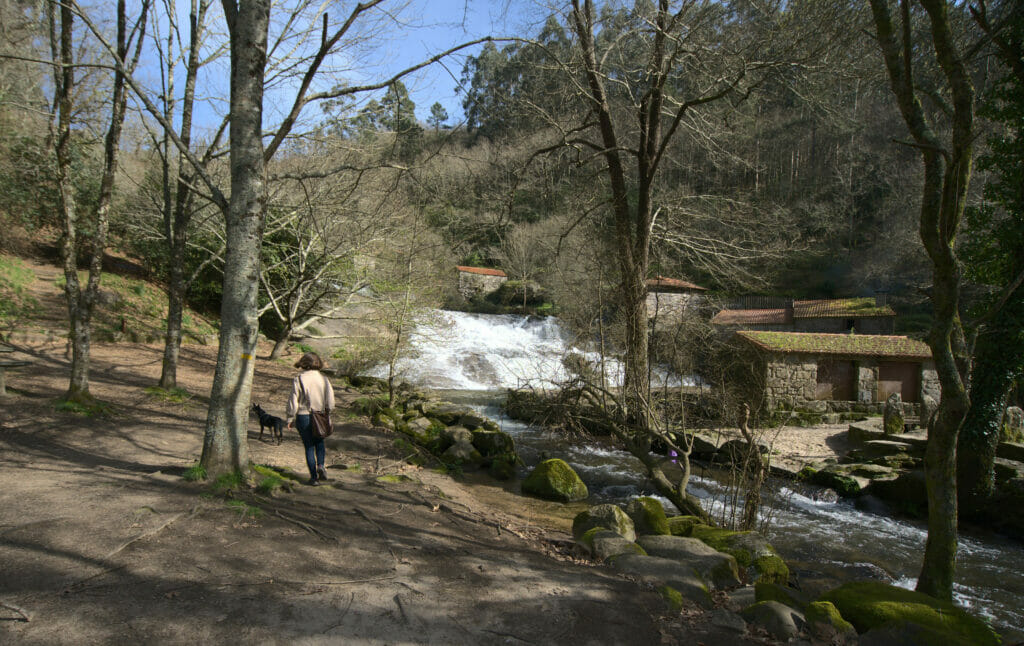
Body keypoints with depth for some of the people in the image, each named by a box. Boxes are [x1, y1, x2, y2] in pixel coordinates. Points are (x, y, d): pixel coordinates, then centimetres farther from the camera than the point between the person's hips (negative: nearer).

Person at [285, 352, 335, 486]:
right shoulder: (323, 378, -3)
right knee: (319, 442, 23)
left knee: (309, 446, 9)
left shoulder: (298, 380, -10)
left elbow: (293, 401, -8)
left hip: (303, 416, -2)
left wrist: (290, 419, 2)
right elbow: (330, 400, -2)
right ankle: (320, 465, 0)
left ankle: (314, 477, 10)